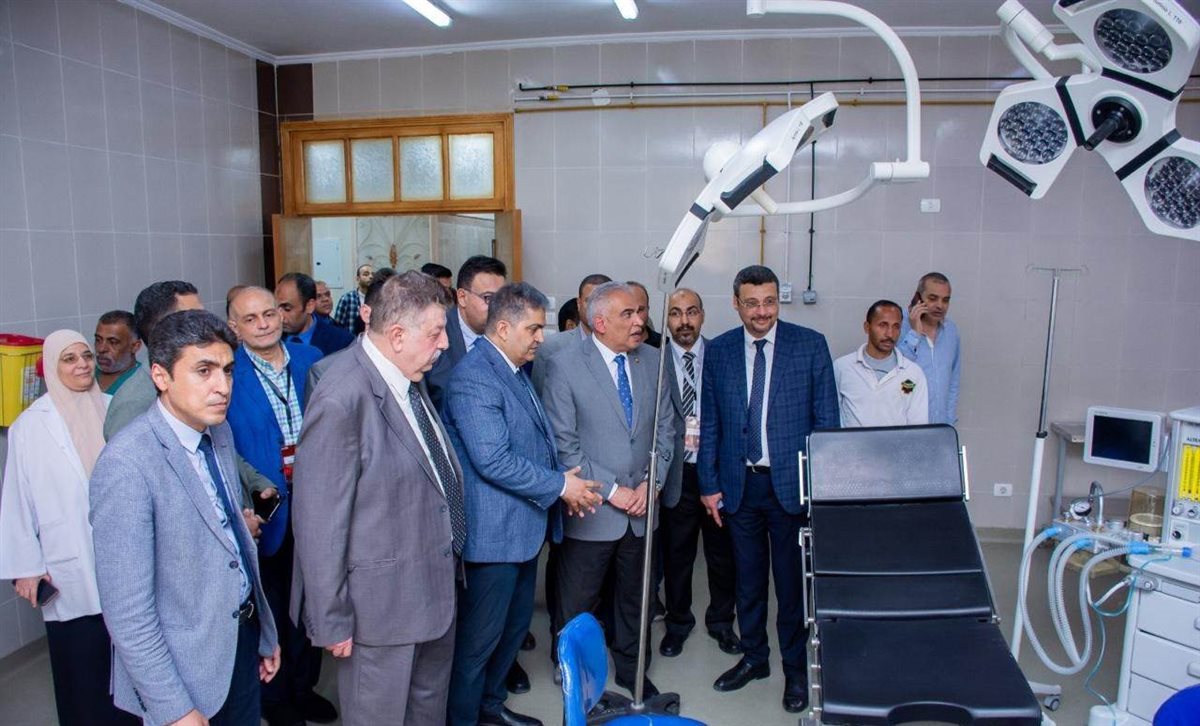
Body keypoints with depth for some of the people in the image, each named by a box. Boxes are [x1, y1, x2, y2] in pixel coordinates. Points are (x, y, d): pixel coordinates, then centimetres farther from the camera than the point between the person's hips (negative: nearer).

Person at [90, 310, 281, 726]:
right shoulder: (126, 465, -23)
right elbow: (127, 611, -21)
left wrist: (264, 631, 14)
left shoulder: (219, 433, 1)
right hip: (188, 669, -7)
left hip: (244, 636, 7)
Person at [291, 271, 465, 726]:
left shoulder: (410, 381, 0)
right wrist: (332, 621, -15)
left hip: (435, 586, 8)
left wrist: (449, 560, 14)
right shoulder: (342, 401, -27)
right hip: (383, 602, -8)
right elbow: (319, 522, -22)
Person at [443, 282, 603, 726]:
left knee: (516, 623, 23)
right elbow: (493, 461, -27)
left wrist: (564, 481, 3)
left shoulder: (515, 370, 10)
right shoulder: (474, 378, -21)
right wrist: (560, 485, -18)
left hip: (524, 525, 10)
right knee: (479, 637, 6)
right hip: (493, 531, -10)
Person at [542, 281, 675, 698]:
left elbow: (664, 429, 7)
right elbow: (563, 444, -15)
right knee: (577, 605, 11)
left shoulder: (653, 361, 1)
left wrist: (651, 482, -5)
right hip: (591, 509, -4)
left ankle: (631, 669, 42)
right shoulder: (564, 366, -14)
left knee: (634, 597, 21)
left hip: (641, 508, 5)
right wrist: (611, 491, -15)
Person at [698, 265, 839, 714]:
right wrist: (709, 484, 3)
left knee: (793, 582, 9)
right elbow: (709, 424, 5)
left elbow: (826, 419, -3)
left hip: (793, 484, -2)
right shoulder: (718, 352, 2)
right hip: (739, 485, 2)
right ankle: (754, 657, 35)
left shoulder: (811, 345, -4)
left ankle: (796, 669, 27)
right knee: (748, 579, 16)